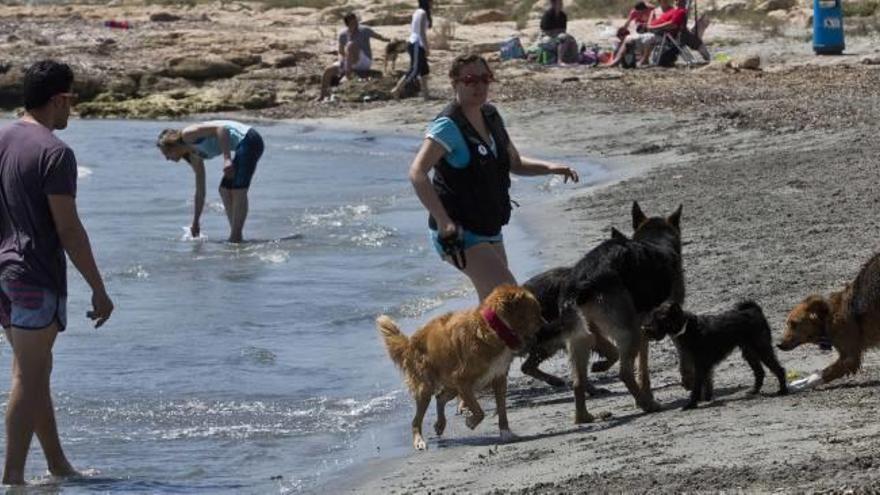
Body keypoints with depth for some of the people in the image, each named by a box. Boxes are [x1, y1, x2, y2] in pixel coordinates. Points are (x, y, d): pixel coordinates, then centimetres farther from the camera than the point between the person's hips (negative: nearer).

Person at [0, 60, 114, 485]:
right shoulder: (54, 152, -15)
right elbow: (68, 230, -17)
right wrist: (99, 289, -12)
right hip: (36, 275, -8)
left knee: (35, 371, 16)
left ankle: (58, 464, 24)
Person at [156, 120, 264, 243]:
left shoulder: (187, 134, -7)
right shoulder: (194, 156, 18)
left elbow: (221, 129, -20)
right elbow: (200, 192, 23)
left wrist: (227, 159, -29)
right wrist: (195, 223, 27)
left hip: (249, 140, -10)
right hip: (244, 144, 10)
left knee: (238, 191, -11)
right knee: (225, 190, 12)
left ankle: (235, 238, -11)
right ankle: (236, 237, 13)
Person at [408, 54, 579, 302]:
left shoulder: (491, 117, 8)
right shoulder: (449, 126, -18)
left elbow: (514, 163, 21)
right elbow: (417, 173, -29)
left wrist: (550, 167, 1)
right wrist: (443, 222, -37)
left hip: (490, 231, 9)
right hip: (458, 233, -9)